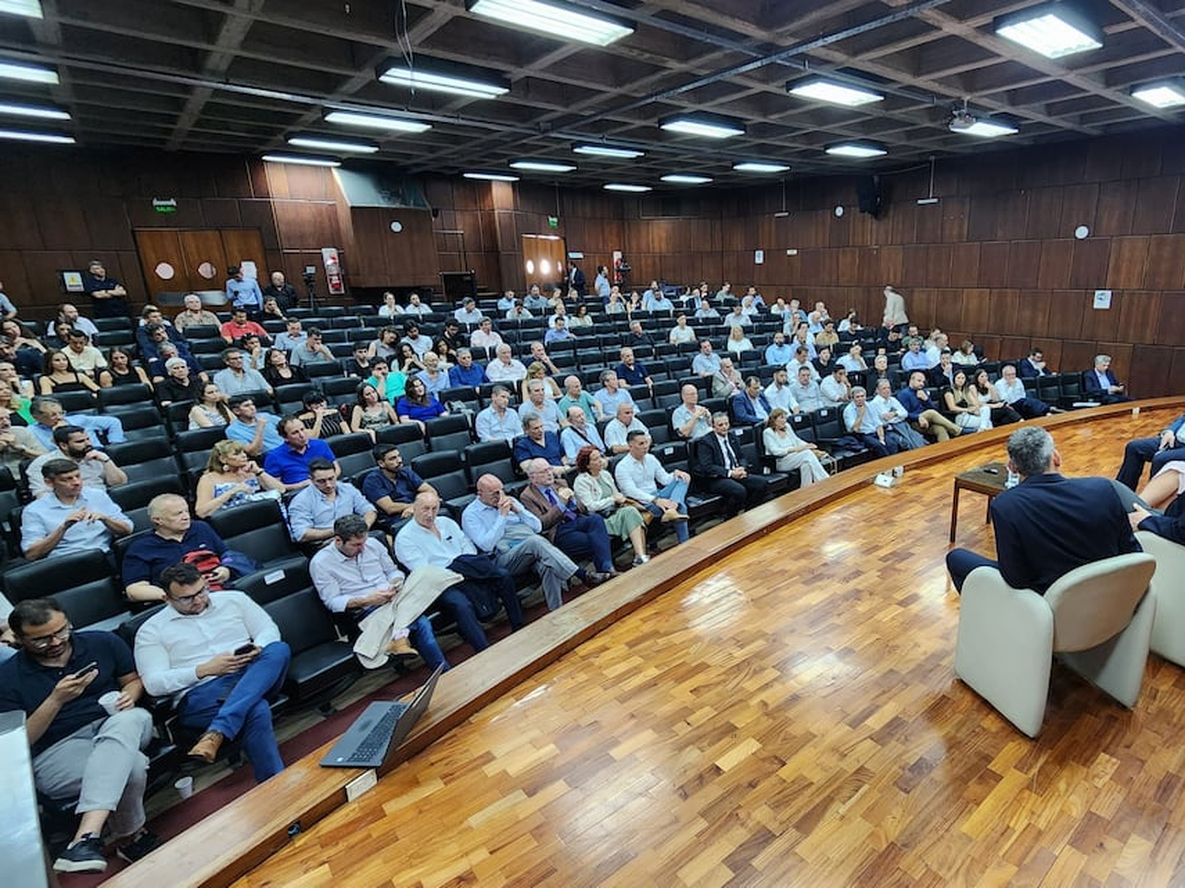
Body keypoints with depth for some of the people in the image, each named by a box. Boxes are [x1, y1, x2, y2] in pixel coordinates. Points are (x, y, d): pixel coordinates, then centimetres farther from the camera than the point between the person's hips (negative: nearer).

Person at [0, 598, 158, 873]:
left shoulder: (104, 643, 6)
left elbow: (133, 680, 19)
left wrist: (129, 696, -5)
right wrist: (56, 700, -16)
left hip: (116, 725, 2)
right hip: (56, 752, -2)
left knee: (130, 718, -38)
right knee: (131, 764, -35)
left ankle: (86, 837, -42)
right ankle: (130, 838, -10)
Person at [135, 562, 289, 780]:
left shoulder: (233, 599, 14)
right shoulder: (152, 630, 9)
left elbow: (270, 630, 14)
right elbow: (154, 684, 1)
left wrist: (258, 649, -9)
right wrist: (205, 669, -12)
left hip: (254, 680, 4)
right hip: (200, 695, -3)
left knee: (279, 649, -32)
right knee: (257, 711, -36)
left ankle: (216, 733, -38)